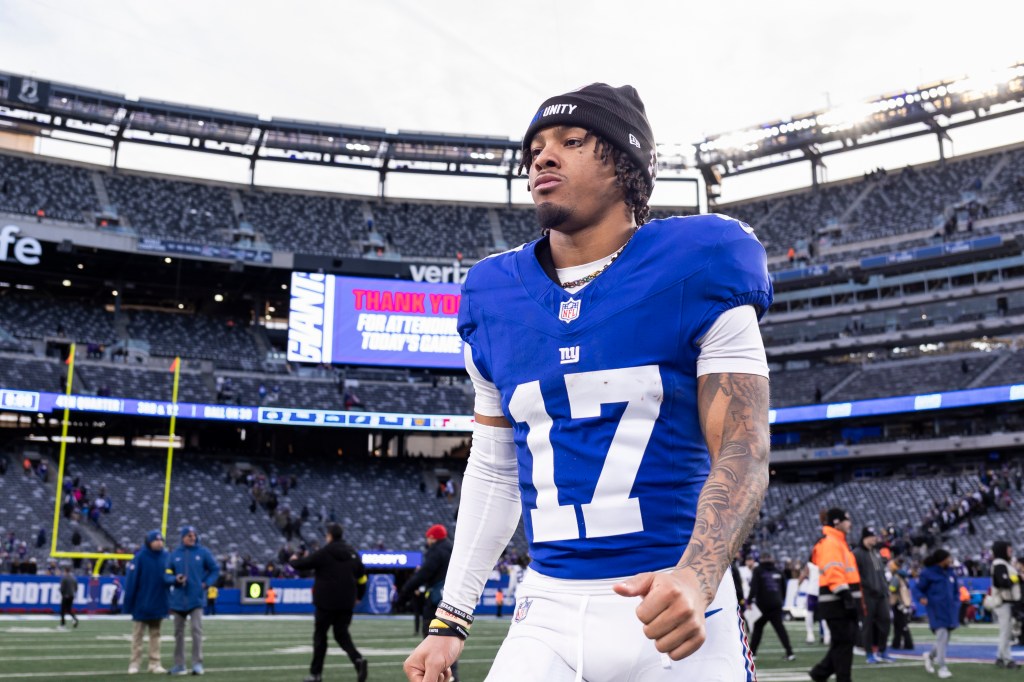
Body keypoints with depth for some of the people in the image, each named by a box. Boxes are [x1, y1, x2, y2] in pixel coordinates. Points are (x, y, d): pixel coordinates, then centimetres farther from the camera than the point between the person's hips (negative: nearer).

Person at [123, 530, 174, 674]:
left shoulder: (166, 556, 0)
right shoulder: (140, 557, -12)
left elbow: (167, 577, -1)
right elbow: (132, 580, -11)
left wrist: (174, 579, -25)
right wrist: (128, 603, -12)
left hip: (158, 604, 4)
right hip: (141, 604, -4)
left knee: (155, 635, 10)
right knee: (137, 635, 6)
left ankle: (155, 664, 15)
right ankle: (134, 664, 12)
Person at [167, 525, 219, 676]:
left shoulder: (203, 552, 0)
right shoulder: (174, 554, 4)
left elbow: (215, 569, 6)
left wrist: (206, 583, -5)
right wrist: (175, 579, -9)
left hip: (196, 599, -2)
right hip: (178, 600, 3)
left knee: (196, 629, -11)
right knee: (178, 632, 8)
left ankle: (197, 663, -8)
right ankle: (179, 665, 16)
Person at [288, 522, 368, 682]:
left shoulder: (324, 553, -9)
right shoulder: (353, 553, 8)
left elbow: (301, 564, -5)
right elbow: (362, 577, 12)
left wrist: (293, 559, 18)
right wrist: (359, 596, 24)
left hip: (326, 603, -5)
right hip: (346, 603, 5)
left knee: (320, 636, 8)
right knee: (342, 634, 12)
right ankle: (358, 660, -13)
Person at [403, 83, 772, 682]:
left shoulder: (697, 272, -4)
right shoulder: (495, 298, 8)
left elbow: (742, 453, -9)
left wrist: (696, 578, -27)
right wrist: (450, 622, 13)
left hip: (674, 611, -3)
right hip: (546, 618, 3)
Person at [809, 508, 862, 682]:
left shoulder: (839, 542, 22)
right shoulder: (830, 543, -11)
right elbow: (833, 572, -21)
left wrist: (852, 599, 24)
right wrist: (846, 596, -26)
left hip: (844, 602, 10)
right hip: (836, 602, -10)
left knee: (845, 640, 12)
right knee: (843, 642, -5)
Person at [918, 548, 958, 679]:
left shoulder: (950, 572, 10)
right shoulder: (927, 573, -8)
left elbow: (956, 589, 20)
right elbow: (919, 588, -1)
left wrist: (956, 603, 9)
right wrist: (924, 598, -18)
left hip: (949, 610, 6)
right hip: (937, 610, -6)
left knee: (945, 639, 11)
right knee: (942, 636, -15)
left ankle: (930, 656, 37)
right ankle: (942, 667, -10)